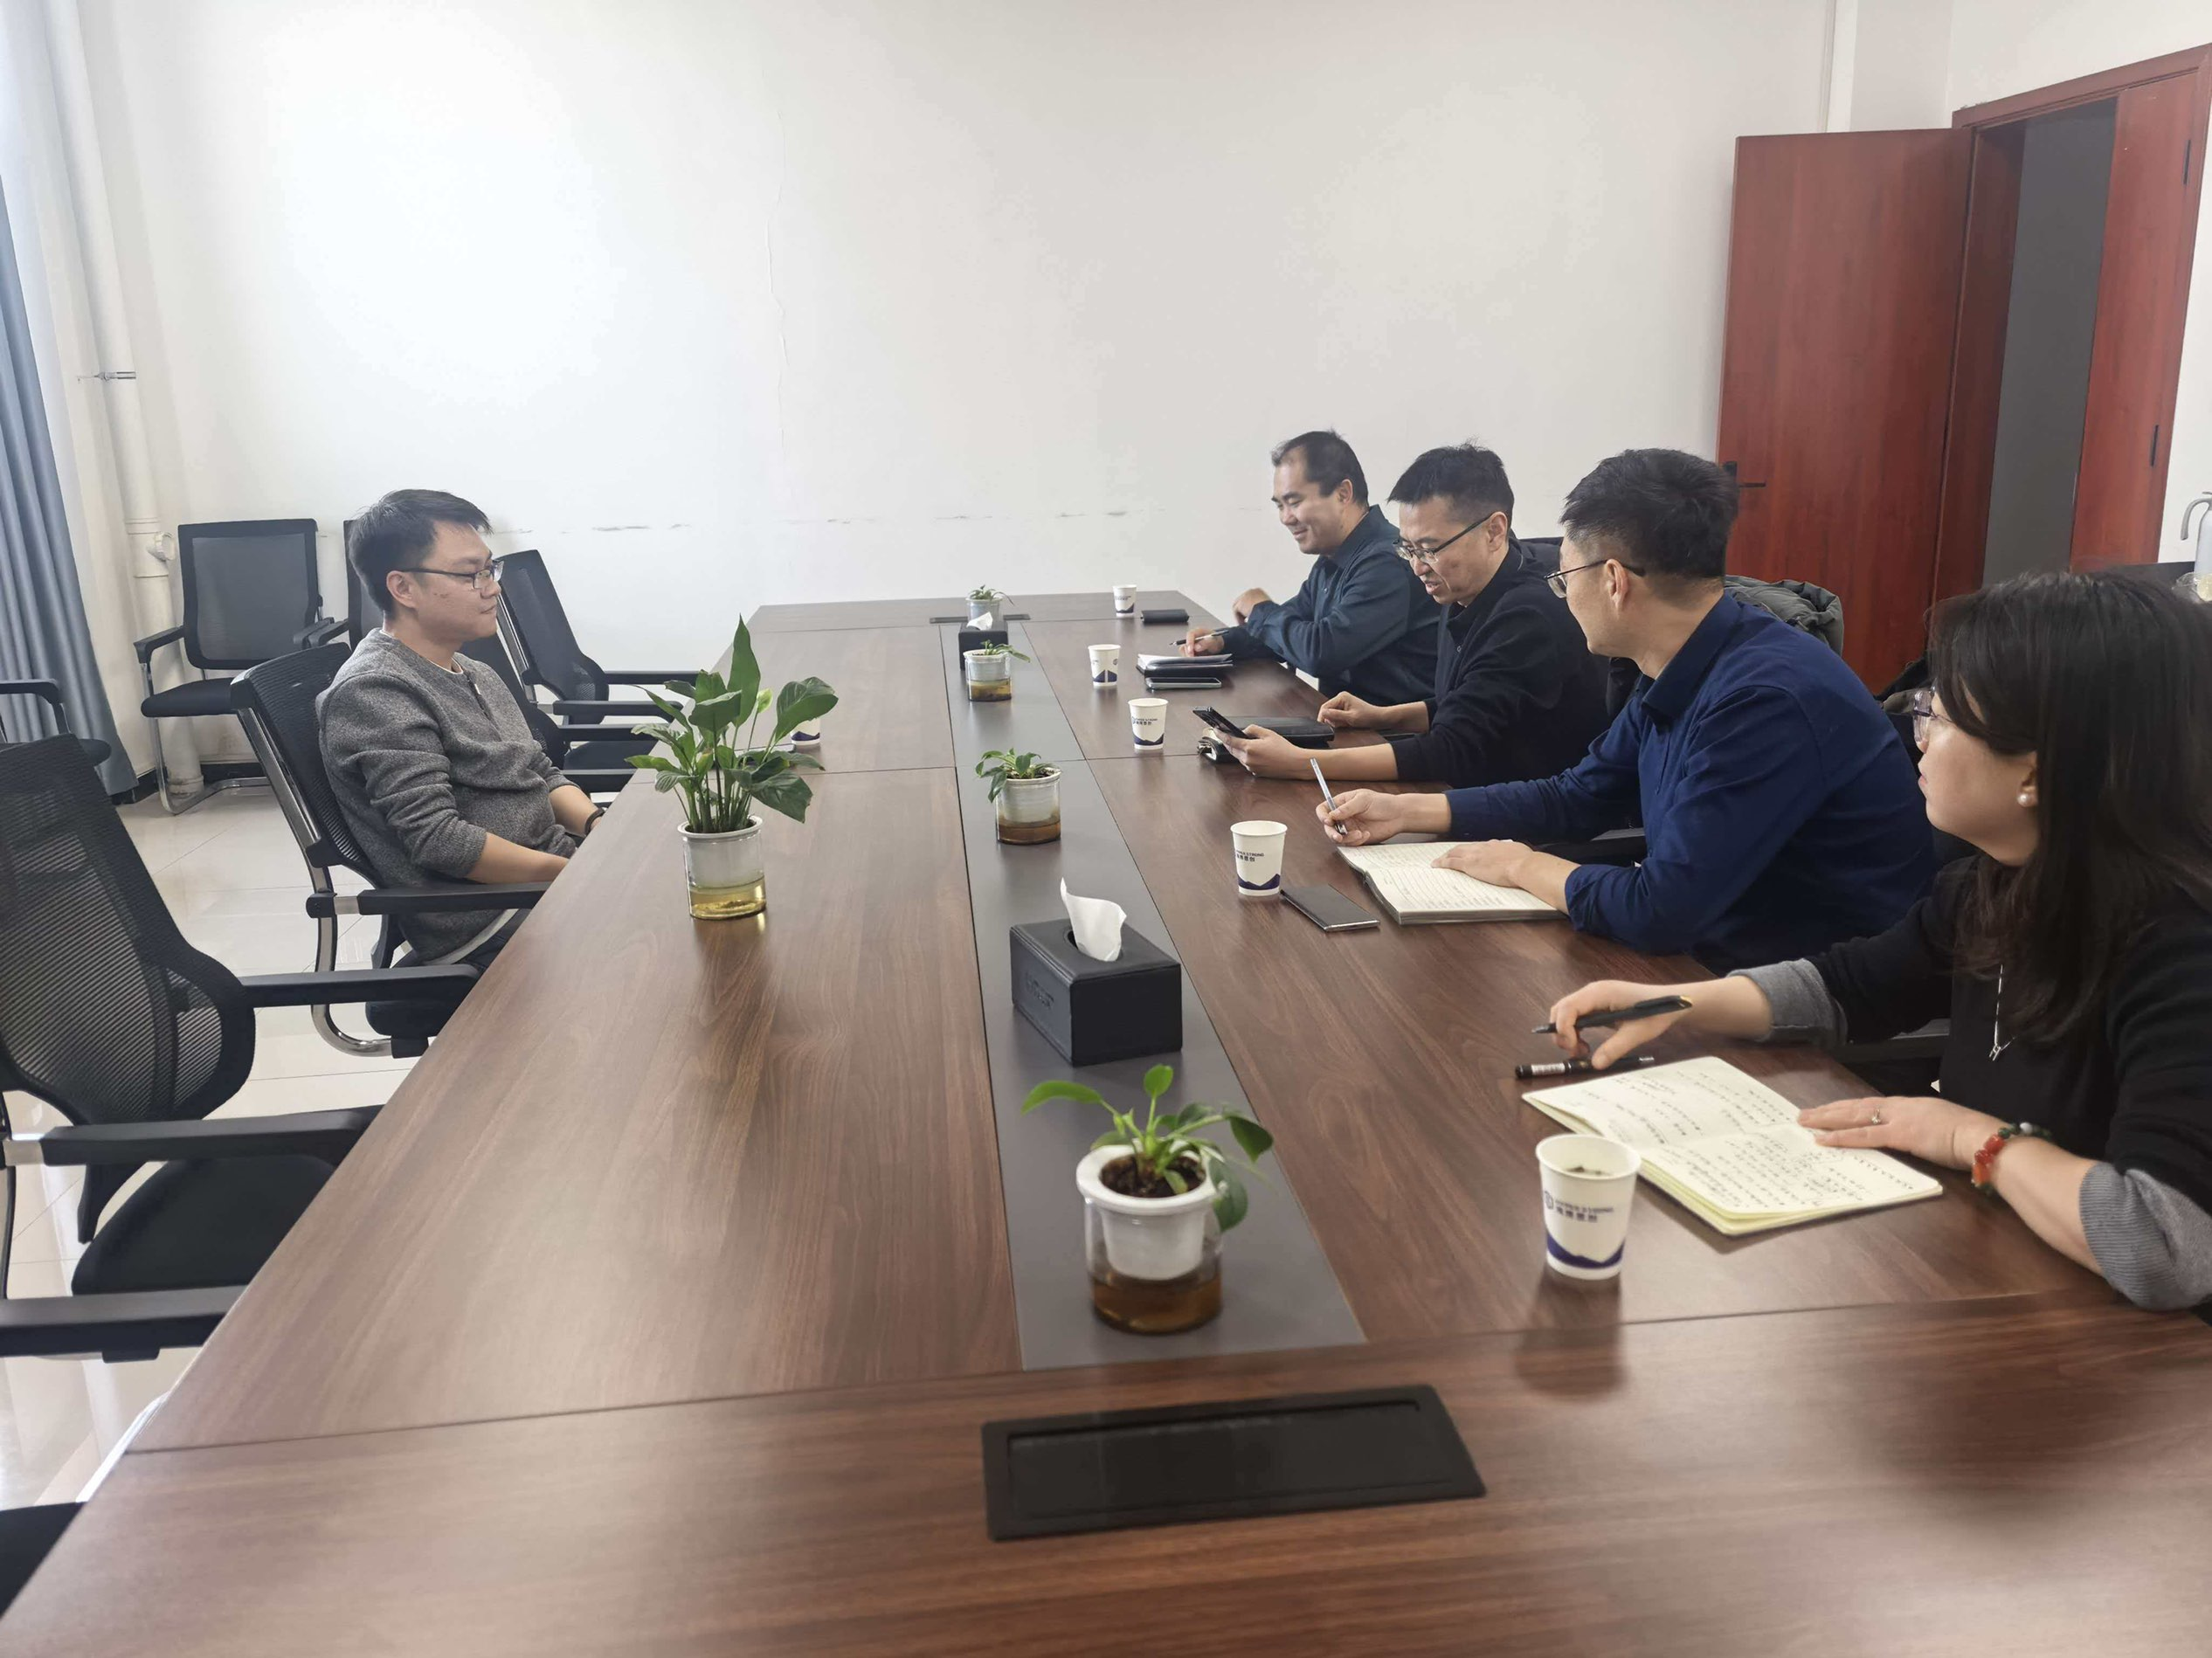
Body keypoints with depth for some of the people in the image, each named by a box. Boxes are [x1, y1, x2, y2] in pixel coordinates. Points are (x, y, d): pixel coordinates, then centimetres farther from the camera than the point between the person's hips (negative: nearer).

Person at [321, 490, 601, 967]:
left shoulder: (476, 675, 18)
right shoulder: (375, 691, -12)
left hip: (554, 871, 9)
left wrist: (597, 825, -2)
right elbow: (438, 840, -19)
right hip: (489, 931, -9)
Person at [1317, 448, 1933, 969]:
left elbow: (1662, 911, -28)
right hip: (1716, 953, 8)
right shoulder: (1677, 676, 2)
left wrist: (1523, 866, -11)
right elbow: (1577, 797, 15)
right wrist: (1404, 811, 10)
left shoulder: (1765, 700, -27)